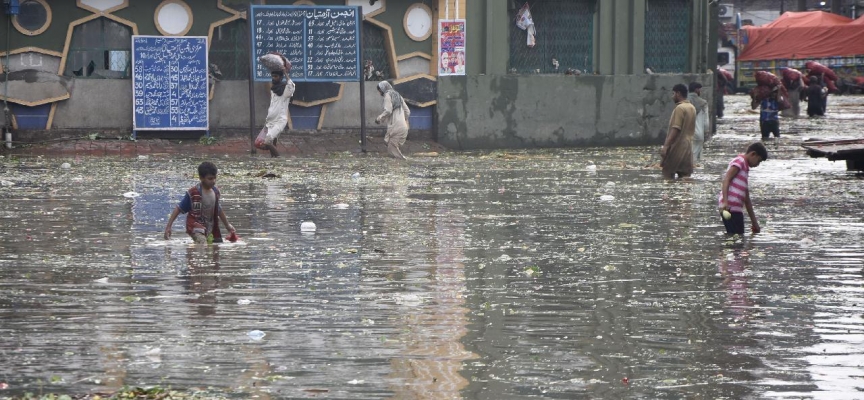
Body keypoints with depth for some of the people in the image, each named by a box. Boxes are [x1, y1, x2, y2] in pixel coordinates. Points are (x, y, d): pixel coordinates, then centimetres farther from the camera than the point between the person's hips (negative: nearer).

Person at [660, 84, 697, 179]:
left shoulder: (679, 108, -14)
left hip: (677, 147, -8)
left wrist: (666, 145, -23)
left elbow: (675, 129, -21)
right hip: (688, 147, 8)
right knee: (685, 175, 6)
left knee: (668, 173, -3)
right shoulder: (692, 108, 13)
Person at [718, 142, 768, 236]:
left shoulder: (745, 168, 27)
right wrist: (725, 202, -27)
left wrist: (754, 222, 30)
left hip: (736, 210, 10)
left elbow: (746, 199, 30)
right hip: (729, 207, -10)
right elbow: (726, 180, -14)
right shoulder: (739, 161, 0)